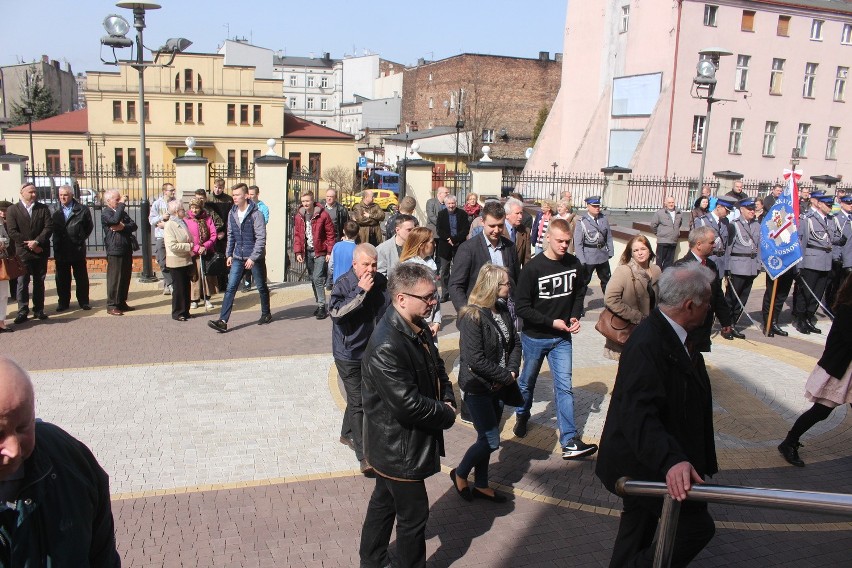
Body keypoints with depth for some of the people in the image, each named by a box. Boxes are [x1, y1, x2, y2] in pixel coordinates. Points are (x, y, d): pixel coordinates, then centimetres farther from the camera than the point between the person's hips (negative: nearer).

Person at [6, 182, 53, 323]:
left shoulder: (43, 208, 7)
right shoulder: (12, 210, 2)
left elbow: (49, 227, -3)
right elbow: (12, 232, -5)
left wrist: (37, 241, -15)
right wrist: (29, 244, -12)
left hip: (41, 251, 2)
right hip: (23, 252, -2)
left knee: (39, 282, 8)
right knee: (22, 283, -2)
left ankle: (39, 310, 14)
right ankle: (22, 311, 3)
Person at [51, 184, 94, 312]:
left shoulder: (82, 210, -2)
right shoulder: (56, 212, 6)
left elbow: (89, 227, 4)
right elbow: (54, 229, 11)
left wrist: (81, 239, 2)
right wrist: (56, 245, 4)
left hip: (78, 249, -3)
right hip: (61, 250, 3)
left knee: (81, 277, 5)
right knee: (62, 278, 9)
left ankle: (83, 301, 13)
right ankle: (63, 302, 18)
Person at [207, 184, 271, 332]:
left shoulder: (255, 214, -14)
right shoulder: (232, 213, 5)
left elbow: (261, 238, -16)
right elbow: (231, 235, 14)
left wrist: (253, 258, -20)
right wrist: (229, 254, 9)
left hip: (254, 257, -5)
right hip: (238, 257, 5)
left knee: (261, 287, 11)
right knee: (230, 288, -4)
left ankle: (266, 314, 31)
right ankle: (223, 321, -6)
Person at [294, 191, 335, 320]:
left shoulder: (322, 215, -9)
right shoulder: (299, 216, 6)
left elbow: (330, 234, -6)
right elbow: (297, 235, 9)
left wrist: (329, 252, -10)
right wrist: (298, 252, 0)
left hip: (320, 252, -5)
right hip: (307, 252, 5)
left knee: (318, 278, -12)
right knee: (313, 279, 11)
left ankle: (322, 307, -6)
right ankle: (319, 304, 22)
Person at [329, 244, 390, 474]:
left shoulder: (381, 282, 1)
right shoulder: (343, 284, -15)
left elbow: (387, 312, 16)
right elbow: (337, 312, -31)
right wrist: (360, 291, -30)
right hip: (349, 355, -6)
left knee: (360, 396, 20)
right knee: (358, 403, -6)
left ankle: (347, 434, 43)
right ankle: (364, 456, -1)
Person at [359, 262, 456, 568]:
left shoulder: (419, 330, 0)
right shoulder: (386, 347, -31)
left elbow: (437, 369, 14)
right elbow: (409, 406, -31)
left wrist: (447, 399, -4)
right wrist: (446, 415, -15)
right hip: (398, 449, -10)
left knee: (384, 501, 26)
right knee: (413, 515, 7)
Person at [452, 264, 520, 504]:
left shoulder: (503, 310, 1)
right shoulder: (472, 317, -21)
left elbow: (515, 343, 9)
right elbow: (476, 360, -24)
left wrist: (512, 371, -6)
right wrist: (506, 377, -16)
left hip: (497, 385, 7)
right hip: (477, 387, -7)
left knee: (487, 438, 17)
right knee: (491, 441, -2)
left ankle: (481, 485, 33)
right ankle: (460, 474, 22)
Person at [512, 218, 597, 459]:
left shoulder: (574, 263, -6)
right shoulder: (533, 268, -18)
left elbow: (579, 292, 12)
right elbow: (521, 307, -17)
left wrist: (575, 316, -4)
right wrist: (552, 322, -20)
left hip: (562, 338, 2)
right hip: (535, 337, -2)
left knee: (564, 387, -2)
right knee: (527, 382, 18)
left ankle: (570, 442, -1)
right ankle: (522, 415, 46)